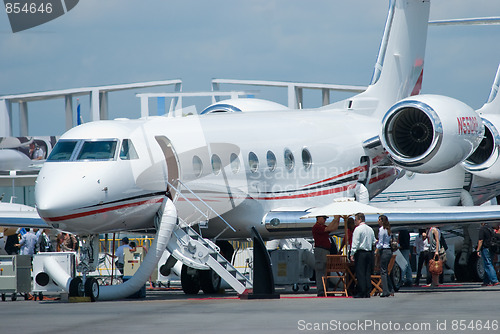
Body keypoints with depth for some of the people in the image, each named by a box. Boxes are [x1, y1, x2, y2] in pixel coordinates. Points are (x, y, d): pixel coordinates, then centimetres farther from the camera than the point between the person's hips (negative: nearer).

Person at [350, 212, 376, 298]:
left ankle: (361, 293, -9)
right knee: (368, 273, 7)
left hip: (360, 253, -7)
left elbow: (355, 242, -13)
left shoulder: (358, 229, -9)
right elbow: (373, 241, 18)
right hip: (369, 252, 7)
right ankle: (367, 293, 6)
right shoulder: (370, 229, 13)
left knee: (360, 273, -6)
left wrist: (352, 254, -13)